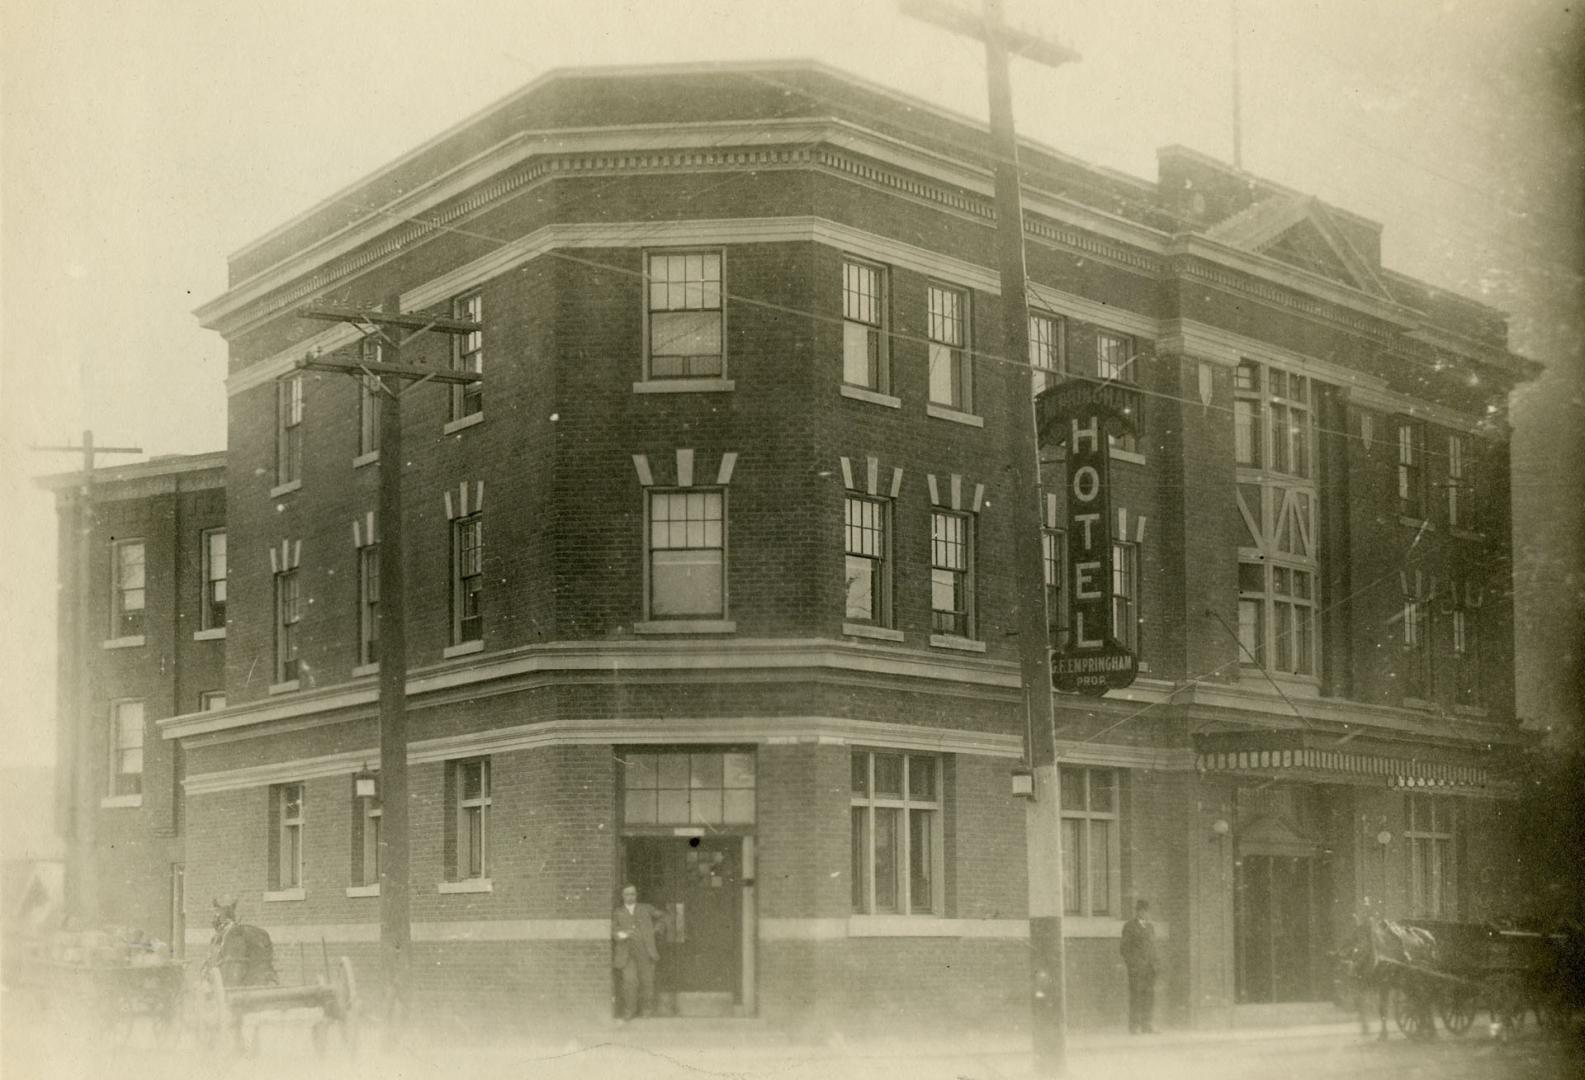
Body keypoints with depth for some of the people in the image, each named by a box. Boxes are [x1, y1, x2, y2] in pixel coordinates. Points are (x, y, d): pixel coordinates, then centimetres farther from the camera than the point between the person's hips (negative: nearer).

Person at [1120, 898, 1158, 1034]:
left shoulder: (1150, 926, 18)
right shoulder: (1129, 926, 0)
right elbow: (1125, 947, -3)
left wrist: (1154, 964, 11)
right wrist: (1129, 965, -11)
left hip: (1149, 967, 6)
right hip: (1136, 967, -6)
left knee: (1150, 996, 2)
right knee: (1136, 996, -7)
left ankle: (1146, 1026, 8)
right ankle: (1134, 1026, -3)